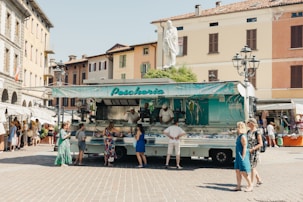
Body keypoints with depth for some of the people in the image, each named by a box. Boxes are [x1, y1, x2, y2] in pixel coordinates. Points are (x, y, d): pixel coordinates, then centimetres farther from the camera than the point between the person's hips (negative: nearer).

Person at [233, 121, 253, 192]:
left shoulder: (243, 136, -16)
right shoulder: (239, 136, 14)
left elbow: (244, 148, -19)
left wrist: (243, 158, -20)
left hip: (242, 156, -10)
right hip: (238, 156, 10)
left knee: (243, 172, -4)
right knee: (237, 171, 10)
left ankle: (250, 186, 8)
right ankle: (238, 186, 15)